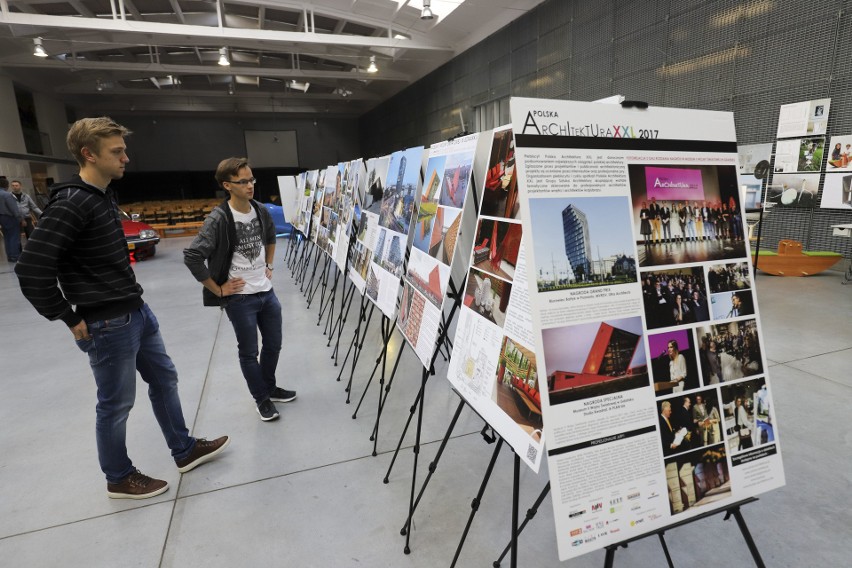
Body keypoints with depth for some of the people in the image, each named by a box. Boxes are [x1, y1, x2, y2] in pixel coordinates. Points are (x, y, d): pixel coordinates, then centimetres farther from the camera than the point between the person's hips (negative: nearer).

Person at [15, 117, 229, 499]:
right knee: (116, 404, 8)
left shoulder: (103, 196, 9)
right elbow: (31, 269, -24)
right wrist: (71, 319, -16)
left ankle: (185, 451, 36)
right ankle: (120, 478, 31)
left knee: (164, 378, 19)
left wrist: (134, 305, 14)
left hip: (137, 312, 9)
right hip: (108, 325, -9)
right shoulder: (71, 204, -20)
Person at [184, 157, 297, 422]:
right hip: (240, 298, -6)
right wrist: (218, 290, -16)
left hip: (267, 292, 6)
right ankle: (261, 398, 28)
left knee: (273, 344, 17)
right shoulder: (219, 219, -18)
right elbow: (191, 256, -21)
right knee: (249, 352, 9)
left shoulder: (261, 211, 1)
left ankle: (270, 387, 40)